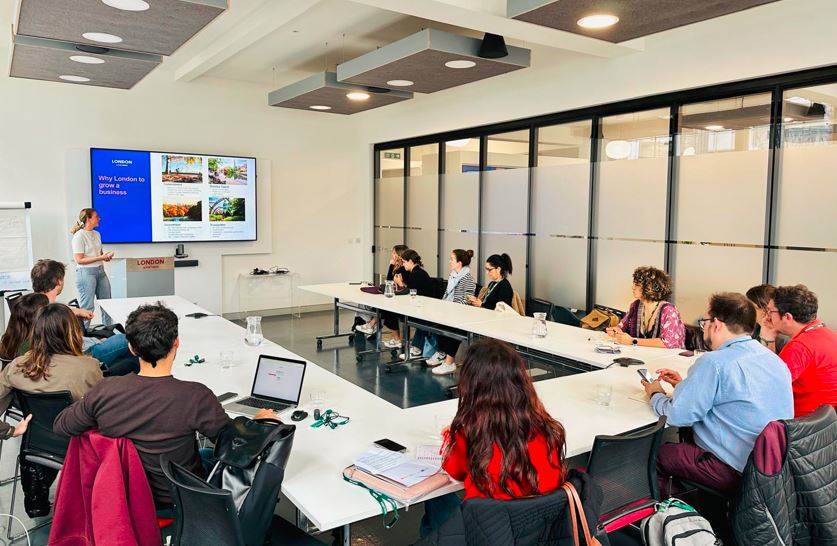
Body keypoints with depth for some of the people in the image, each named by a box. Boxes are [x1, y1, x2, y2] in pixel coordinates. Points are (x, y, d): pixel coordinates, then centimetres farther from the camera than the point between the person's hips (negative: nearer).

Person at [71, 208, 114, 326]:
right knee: (87, 307, -3)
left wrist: (106, 256, 1)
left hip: (100, 271, 8)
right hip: (86, 272, -8)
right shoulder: (79, 236, -11)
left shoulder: (97, 234, 11)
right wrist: (100, 257, -17)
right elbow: (79, 260, -14)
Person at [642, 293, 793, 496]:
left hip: (737, 470, -9)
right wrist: (685, 385, 20)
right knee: (677, 442, 22)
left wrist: (656, 395, 3)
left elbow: (677, 416, -17)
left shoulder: (714, 363, -20)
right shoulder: (772, 359, 7)